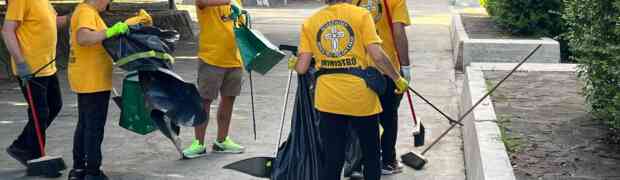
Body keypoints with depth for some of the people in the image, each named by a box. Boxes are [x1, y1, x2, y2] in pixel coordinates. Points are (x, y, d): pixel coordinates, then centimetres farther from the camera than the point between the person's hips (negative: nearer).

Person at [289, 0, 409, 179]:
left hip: (328, 100, 2)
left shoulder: (310, 23, 2)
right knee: (371, 155, 17)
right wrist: (398, 79, 1)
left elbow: (302, 68, -1)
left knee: (332, 159, 8)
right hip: (361, 97, -2)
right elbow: (377, 56, -13)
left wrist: (293, 64, 21)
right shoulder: (361, 15, -5)